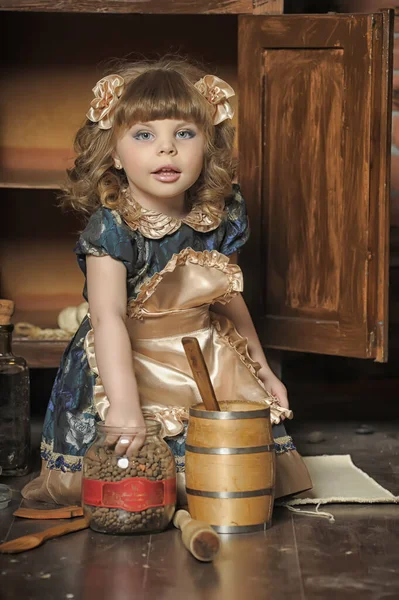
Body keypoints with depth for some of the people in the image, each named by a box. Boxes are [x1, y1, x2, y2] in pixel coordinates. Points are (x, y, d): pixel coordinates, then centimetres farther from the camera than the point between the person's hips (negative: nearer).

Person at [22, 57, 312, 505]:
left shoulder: (218, 220, -4)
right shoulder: (110, 227, -20)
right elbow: (109, 317, -31)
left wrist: (261, 367, 18)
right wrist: (124, 402, -40)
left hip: (206, 362, 5)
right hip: (128, 363, -4)